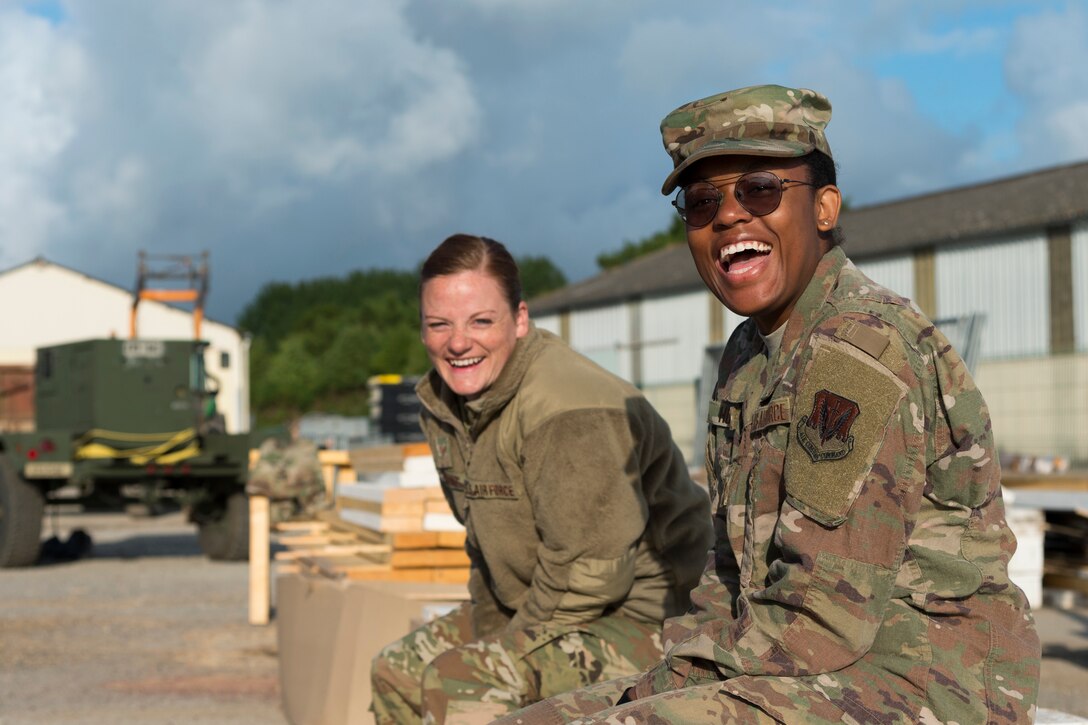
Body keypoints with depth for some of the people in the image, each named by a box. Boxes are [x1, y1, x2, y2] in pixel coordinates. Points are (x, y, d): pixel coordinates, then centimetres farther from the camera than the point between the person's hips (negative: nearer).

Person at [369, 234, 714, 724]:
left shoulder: (566, 411, -27)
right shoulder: (442, 402, 3)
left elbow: (590, 568, -26)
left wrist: (512, 648, -16)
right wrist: (486, 628, 4)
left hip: (641, 622, -10)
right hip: (536, 609, 10)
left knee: (460, 682, -26)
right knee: (399, 670, 15)